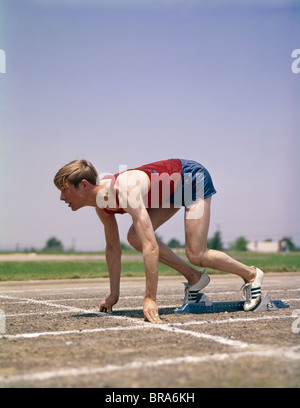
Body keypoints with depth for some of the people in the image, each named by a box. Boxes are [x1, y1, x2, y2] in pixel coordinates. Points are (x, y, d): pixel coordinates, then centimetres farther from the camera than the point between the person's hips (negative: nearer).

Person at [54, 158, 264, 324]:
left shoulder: (125, 192, -38)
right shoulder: (102, 205, -10)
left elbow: (151, 247, -43)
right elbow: (113, 248, 2)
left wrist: (150, 299, -40)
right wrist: (114, 294, 3)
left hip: (193, 177, -8)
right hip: (172, 188, 8)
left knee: (196, 255, -14)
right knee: (135, 238, -6)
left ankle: (251, 274, 12)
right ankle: (195, 277, 8)